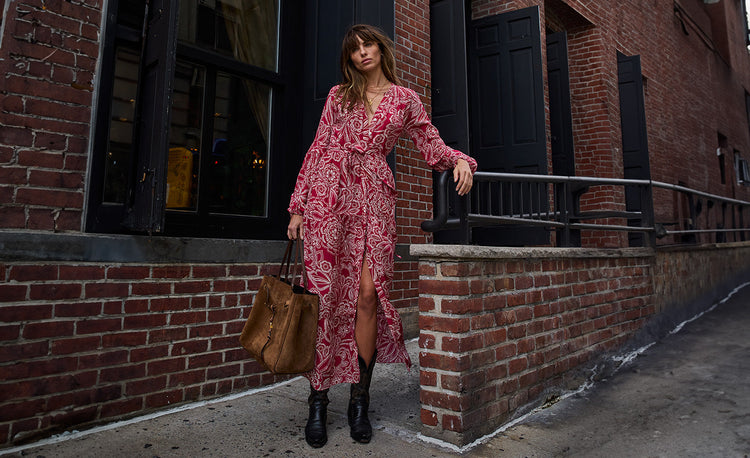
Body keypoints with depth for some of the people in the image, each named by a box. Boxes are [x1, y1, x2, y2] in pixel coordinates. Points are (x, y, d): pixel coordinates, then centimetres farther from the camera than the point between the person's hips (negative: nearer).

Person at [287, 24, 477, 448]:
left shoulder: (405, 98, 17)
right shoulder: (339, 95, 18)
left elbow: (432, 144, 13)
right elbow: (318, 148, 13)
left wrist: (460, 160, -10)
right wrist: (298, 205, 6)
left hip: (375, 195, 0)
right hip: (329, 190, 0)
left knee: (368, 293, -8)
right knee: (325, 293, -5)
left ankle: (360, 399, 8)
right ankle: (318, 401, 6)